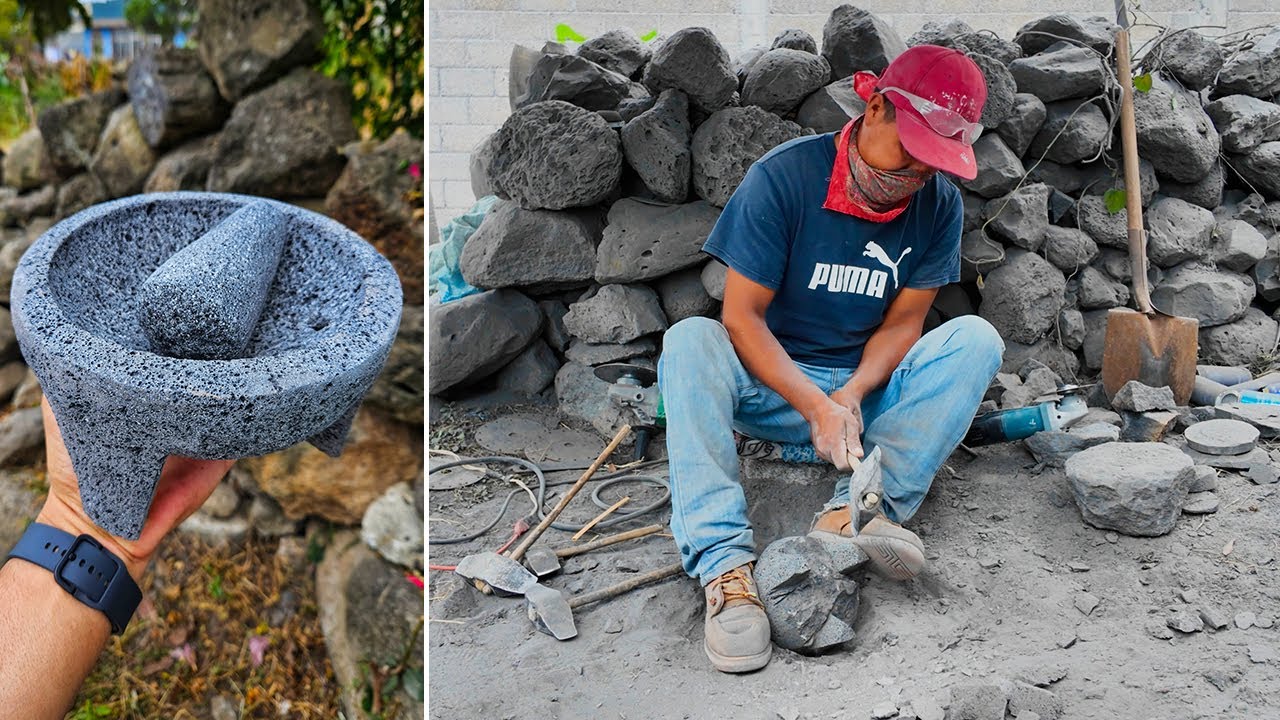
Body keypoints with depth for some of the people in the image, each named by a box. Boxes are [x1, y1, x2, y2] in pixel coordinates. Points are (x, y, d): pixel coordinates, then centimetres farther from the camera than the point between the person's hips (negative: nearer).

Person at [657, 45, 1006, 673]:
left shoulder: (938, 203, -4)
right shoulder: (783, 176, -16)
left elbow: (902, 321, -2)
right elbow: (742, 316, -17)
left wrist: (852, 394, -22)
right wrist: (816, 406, -29)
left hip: (870, 388, 3)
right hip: (774, 382, -2)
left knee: (975, 339, -21)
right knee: (689, 341, -31)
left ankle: (857, 508, -33)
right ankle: (723, 561, -42)